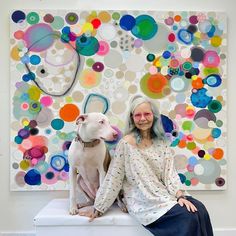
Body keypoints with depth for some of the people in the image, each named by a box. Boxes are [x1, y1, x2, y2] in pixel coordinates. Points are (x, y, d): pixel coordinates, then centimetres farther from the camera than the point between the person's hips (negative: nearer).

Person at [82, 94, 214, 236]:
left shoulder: (161, 142, 5)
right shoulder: (127, 143, -12)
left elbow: (170, 171, 1)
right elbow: (113, 177, -10)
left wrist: (180, 195, -14)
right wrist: (99, 208, -7)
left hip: (163, 195, 5)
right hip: (143, 202, -5)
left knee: (199, 209, -15)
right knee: (188, 216, -20)